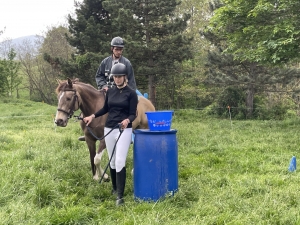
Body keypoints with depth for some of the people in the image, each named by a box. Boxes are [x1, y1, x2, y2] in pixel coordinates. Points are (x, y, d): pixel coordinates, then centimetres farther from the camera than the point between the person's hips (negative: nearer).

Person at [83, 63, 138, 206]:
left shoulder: (131, 93, -6)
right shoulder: (110, 92, 7)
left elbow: (133, 114, -10)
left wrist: (127, 120, -30)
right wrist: (92, 116, 11)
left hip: (124, 130, -5)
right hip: (109, 129, 5)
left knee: (120, 162, -13)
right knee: (112, 161, 14)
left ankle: (120, 196, -11)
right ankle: (115, 188, 32)